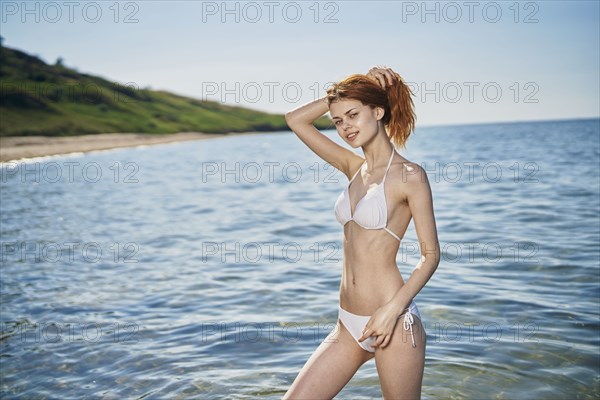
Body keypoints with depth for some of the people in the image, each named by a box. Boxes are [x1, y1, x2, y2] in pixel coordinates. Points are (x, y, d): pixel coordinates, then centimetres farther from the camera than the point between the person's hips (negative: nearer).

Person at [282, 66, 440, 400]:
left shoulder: (410, 175, -9)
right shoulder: (354, 167, 9)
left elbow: (431, 254, -9)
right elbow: (295, 120, 13)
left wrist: (393, 308, -19)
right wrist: (339, 95, 5)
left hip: (394, 323, -6)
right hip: (349, 325, 6)